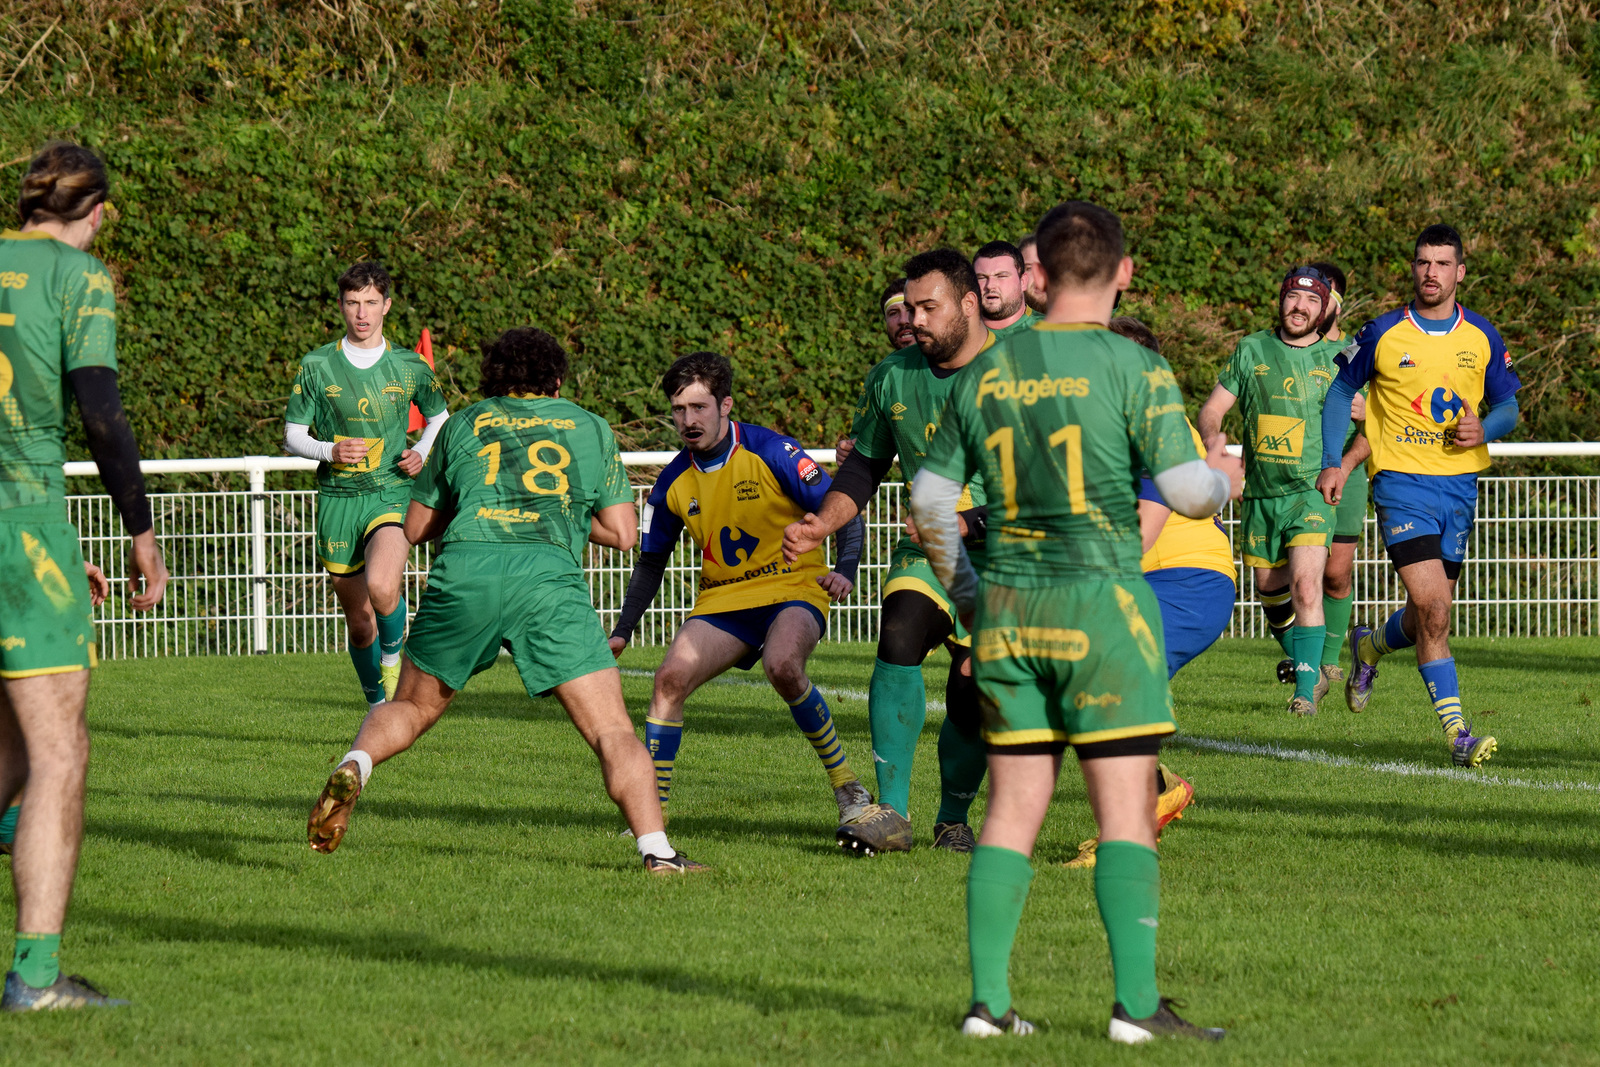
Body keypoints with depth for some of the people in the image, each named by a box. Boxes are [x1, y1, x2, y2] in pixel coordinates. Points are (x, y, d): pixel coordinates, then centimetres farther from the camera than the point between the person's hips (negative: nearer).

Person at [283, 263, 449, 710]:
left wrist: (422, 452, 0)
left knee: (381, 587, -29)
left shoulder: (410, 367, 4)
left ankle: (393, 658, 1)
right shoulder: (317, 366, 2)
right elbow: (292, 436, 5)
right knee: (359, 622, 6)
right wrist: (330, 450, -15)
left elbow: (439, 417, 20)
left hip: (393, 494, -1)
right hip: (338, 501, 1)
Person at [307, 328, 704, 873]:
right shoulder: (591, 428, 23)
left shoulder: (462, 426, 25)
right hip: (549, 577, -1)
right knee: (611, 730, 0)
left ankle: (354, 766, -8)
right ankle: (656, 850, -15)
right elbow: (623, 533, 21)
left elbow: (415, 529, 29)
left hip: (462, 570, 2)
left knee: (410, 708, 21)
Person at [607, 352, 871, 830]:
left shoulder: (772, 452, -12)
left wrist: (845, 570, -28)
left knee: (782, 665, -34)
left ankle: (847, 785, -17)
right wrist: (622, 631, 7)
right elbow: (651, 561, 15)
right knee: (670, 678, -17)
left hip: (794, 589, -5)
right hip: (722, 600, 5)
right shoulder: (674, 482, 2)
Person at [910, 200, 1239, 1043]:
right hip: (1102, 603, -4)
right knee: (1126, 810, -2)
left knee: (1012, 809, 9)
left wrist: (961, 586, 25)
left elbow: (930, 499, 10)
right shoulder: (1133, 369, -7)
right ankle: (1136, 1002, -6)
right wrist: (1223, 478, 11)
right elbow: (1184, 490, -12)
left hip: (1007, 609, 4)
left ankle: (987, 999, 7)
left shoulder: (985, 373, 7)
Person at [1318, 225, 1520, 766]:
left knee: (1428, 616, 12)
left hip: (1460, 482, 4)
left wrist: (1484, 430, -11)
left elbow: (1508, 406, 12)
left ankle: (1370, 646, 46)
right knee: (1433, 610, -17)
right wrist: (1332, 463, 1)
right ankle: (1456, 732, -15)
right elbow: (1341, 390, 10)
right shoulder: (1382, 334, -3)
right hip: (1402, 482, -4)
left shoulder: (1482, 337, 4)